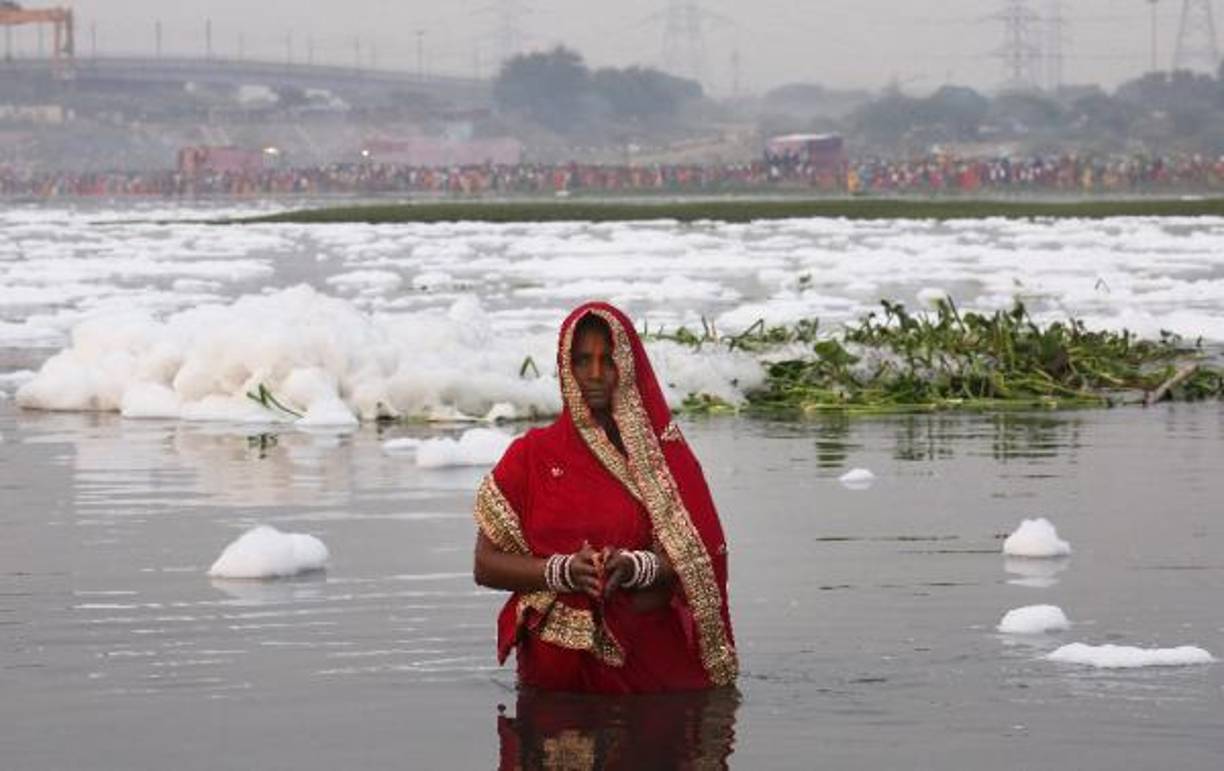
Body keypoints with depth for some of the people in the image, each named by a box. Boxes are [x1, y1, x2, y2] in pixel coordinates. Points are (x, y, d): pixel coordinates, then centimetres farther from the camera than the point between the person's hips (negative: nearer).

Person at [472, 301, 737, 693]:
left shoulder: (663, 451, 9)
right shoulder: (532, 455, 6)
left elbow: (700, 557, 0)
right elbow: (486, 565, 2)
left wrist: (635, 568, -21)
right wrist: (562, 571, -15)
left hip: (652, 657, 0)